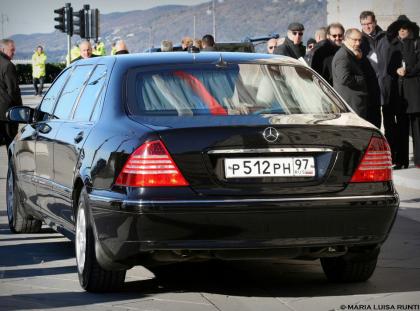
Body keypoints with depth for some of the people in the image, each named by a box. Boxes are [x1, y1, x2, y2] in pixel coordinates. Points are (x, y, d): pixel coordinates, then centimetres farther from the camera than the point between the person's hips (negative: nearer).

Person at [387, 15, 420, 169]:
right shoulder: (394, 46, 17)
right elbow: (389, 68, 14)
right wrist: (397, 71, -5)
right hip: (398, 89, 4)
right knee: (401, 126, 6)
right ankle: (401, 160, 9)